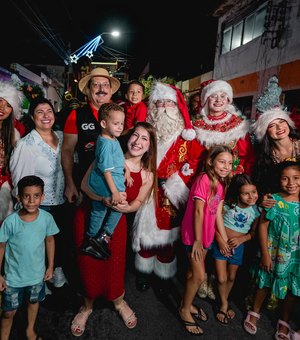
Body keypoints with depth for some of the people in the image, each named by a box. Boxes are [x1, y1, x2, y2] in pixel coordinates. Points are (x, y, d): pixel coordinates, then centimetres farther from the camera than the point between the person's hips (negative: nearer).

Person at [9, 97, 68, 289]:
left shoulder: (61, 137, 0)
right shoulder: (26, 145, -17)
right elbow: (21, 181, -14)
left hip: (61, 201, 5)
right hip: (39, 206, -5)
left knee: (62, 240, 19)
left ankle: (59, 272, 44)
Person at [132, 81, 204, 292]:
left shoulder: (186, 134, -1)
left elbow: (198, 158, -6)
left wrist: (179, 180, -13)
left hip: (173, 194, -1)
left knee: (168, 233, 7)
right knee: (146, 231, 9)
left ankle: (164, 277, 29)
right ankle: (144, 273, 30)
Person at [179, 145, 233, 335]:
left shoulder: (221, 183, 3)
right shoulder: (204, 179, -22)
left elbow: (218, 214, 3)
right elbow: (198, 211, -21)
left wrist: (224, 239, 4)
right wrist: (197, 240, -17)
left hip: (207, 235, 7)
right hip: (194, 234, -7)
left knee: (194, 272, 21)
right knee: (200, 276, 1)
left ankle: (188, 304, 40)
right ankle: (185, 310, 24)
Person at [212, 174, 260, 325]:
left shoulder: (256, 211, -12)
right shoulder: (227, 205, -19)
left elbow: (253, 232, 0)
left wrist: (241, 239, -17)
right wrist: (220, 241, -20)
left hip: (238, 246, 3)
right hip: (221, 243, -2)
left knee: (231, 277, 20)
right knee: (221, 279, 0)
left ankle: (224, 301, 47)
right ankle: (224, 304, 28)